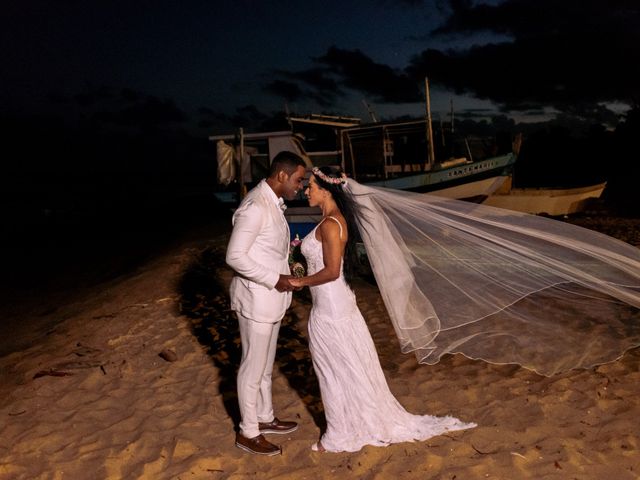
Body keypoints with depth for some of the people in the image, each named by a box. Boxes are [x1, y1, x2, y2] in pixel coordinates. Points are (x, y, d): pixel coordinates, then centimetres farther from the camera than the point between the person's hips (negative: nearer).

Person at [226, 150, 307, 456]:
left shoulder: (272, 202, 7)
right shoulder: (255, 207, -23)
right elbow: (235, 256, -26)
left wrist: (288, 268, 5)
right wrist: (275, 279, -22)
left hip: (270, 298, 10)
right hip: (256, 299, -9)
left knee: (265, 364, 22)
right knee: (253, 366, 6)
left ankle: (264, 418, 39)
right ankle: (248, 433, 23)